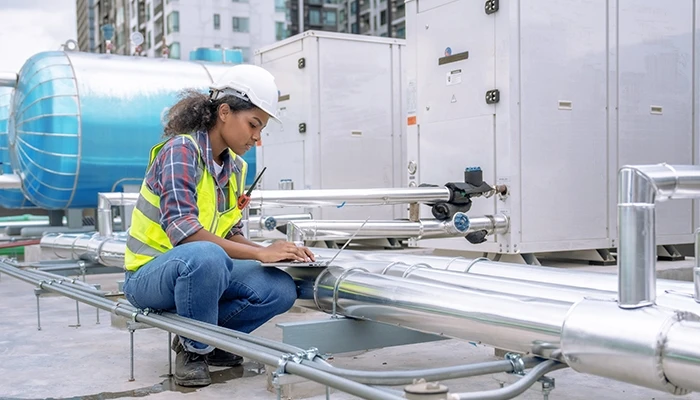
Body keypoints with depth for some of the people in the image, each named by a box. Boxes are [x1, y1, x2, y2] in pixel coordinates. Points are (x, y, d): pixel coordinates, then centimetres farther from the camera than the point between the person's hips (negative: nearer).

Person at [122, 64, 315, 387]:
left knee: (281, 290, -14)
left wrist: (275, 251, -11)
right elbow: (182, 230, -30)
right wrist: (260, 252, -32)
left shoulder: (235, 166, 5)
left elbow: (230, 234, 9)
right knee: (206, 256, -40)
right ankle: (194, 349, -13)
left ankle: (206, 338, 6)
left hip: (202, 268, 7)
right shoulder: (181, 150, -19)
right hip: (150, 272, -7)